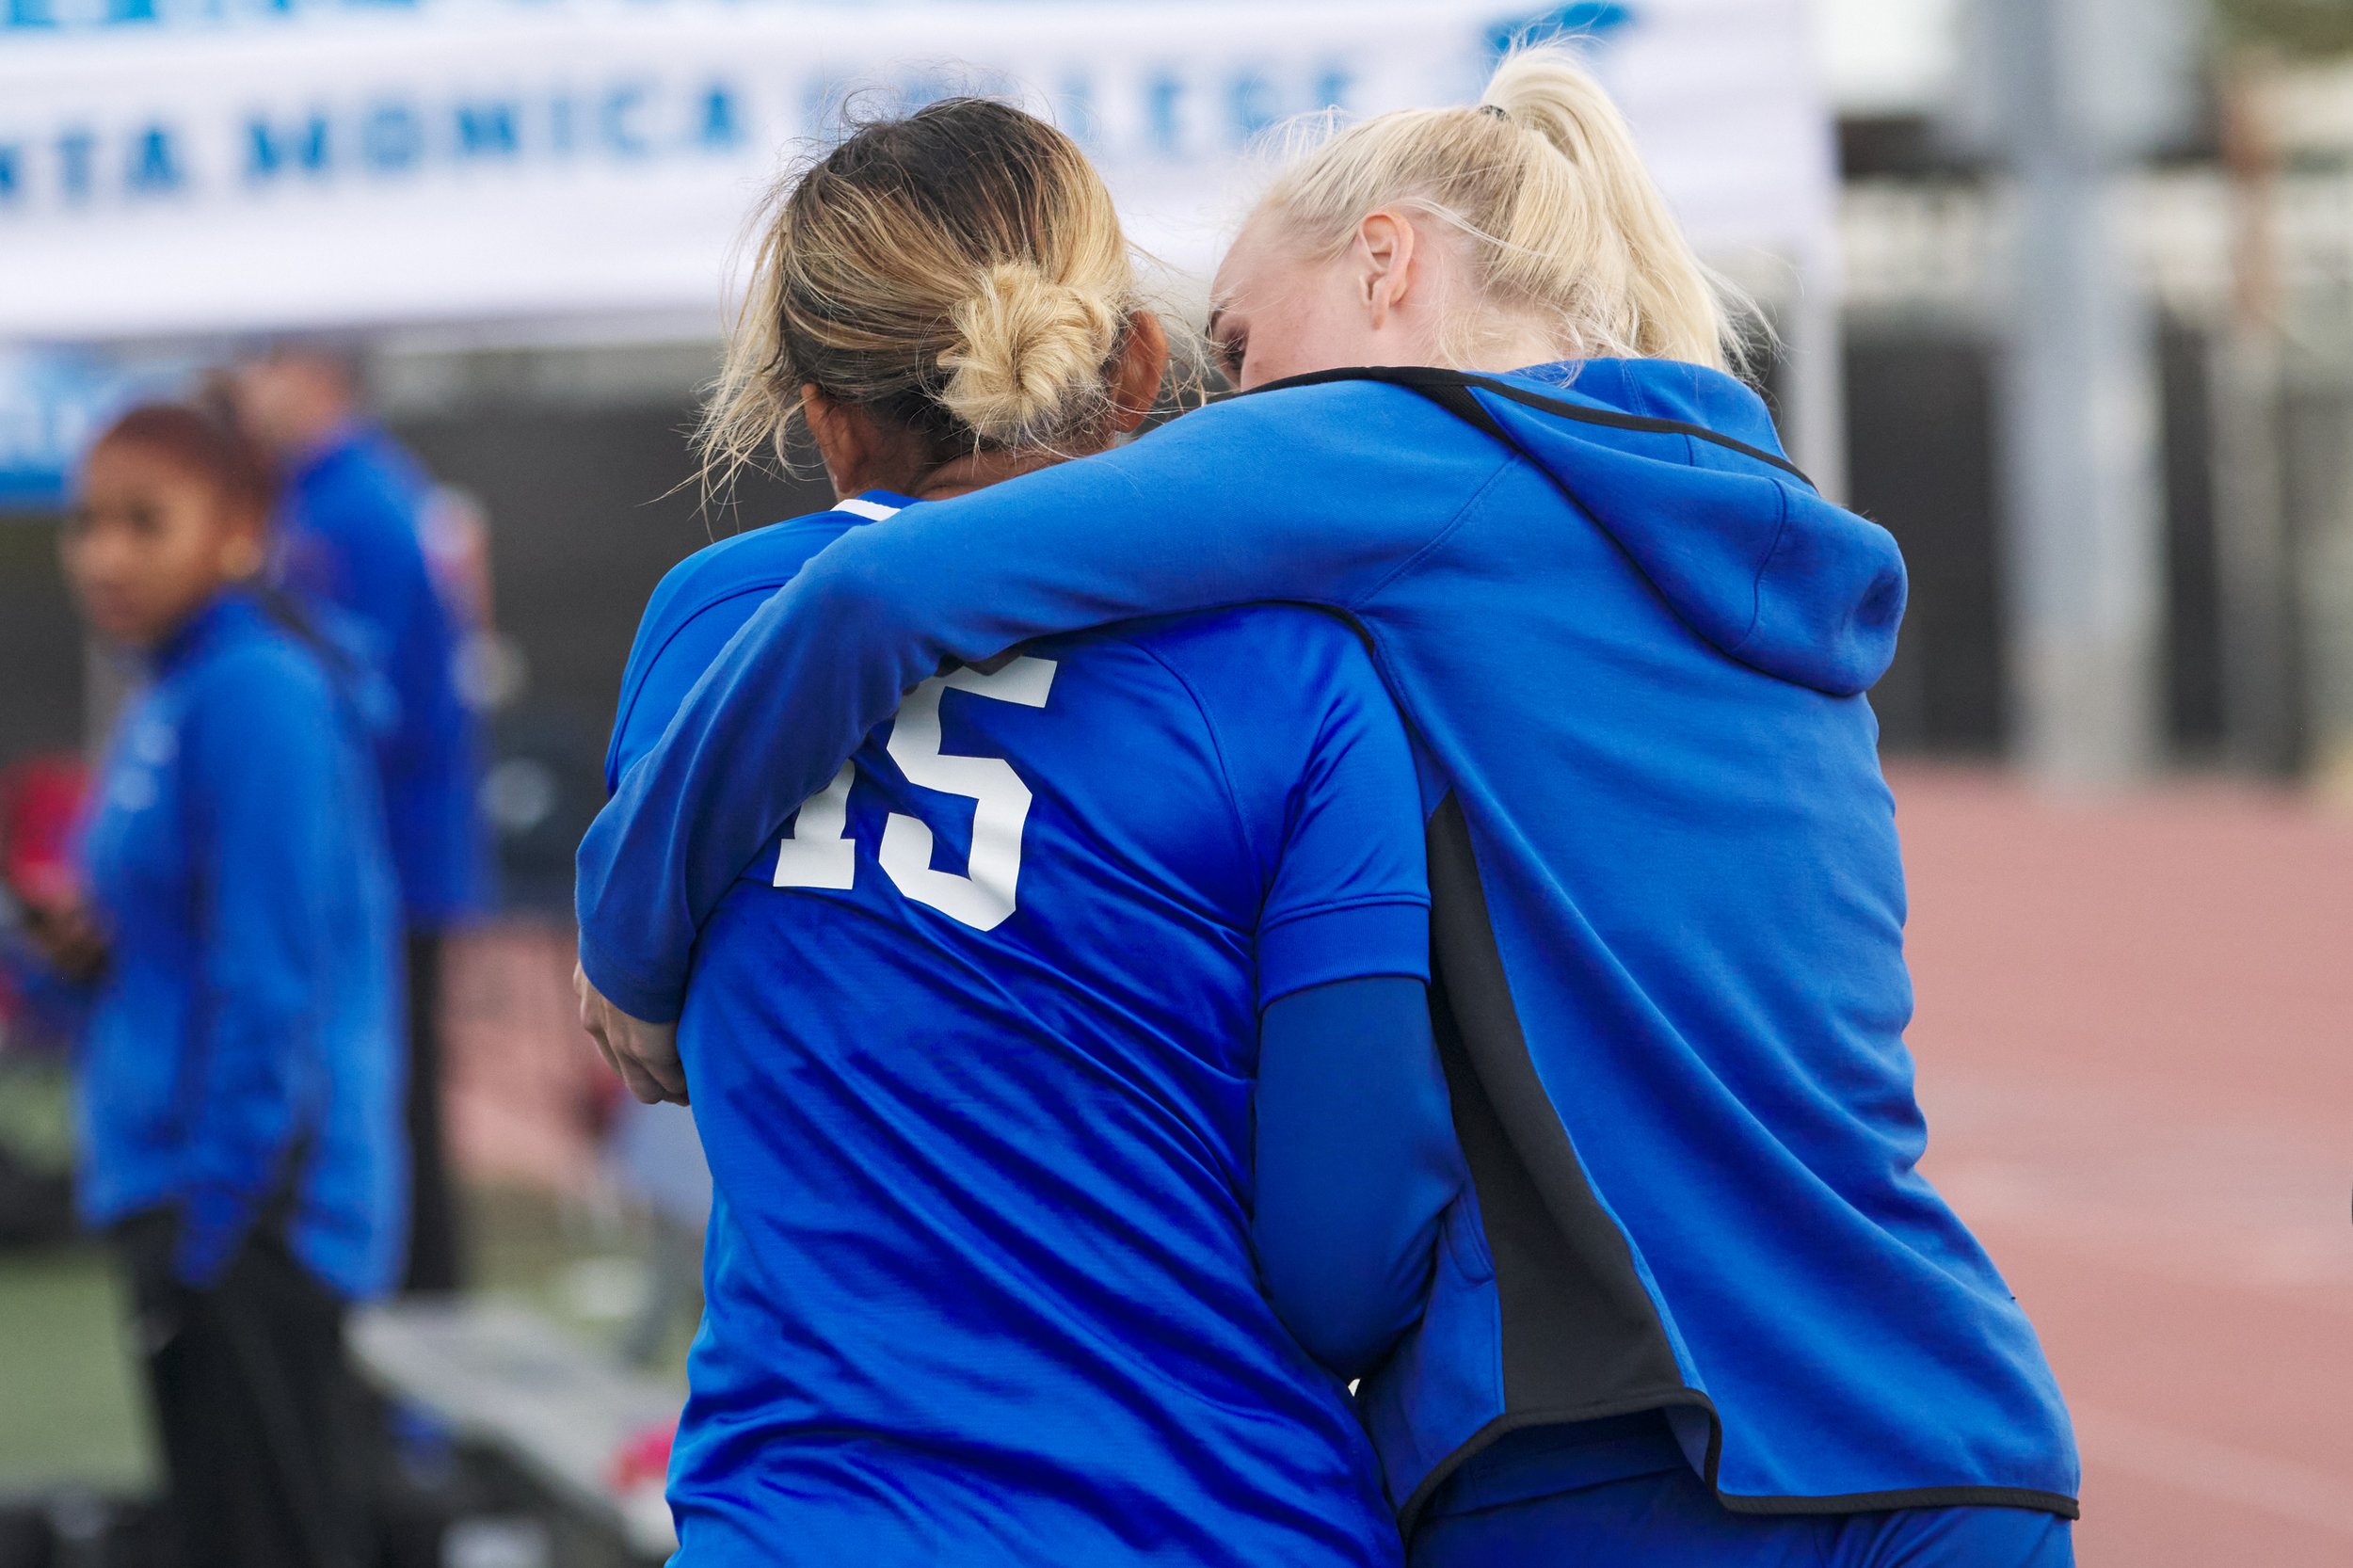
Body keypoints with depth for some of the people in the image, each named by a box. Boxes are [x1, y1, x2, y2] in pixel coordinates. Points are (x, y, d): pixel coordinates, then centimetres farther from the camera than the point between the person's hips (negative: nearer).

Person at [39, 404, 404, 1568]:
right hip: (187, 1206, 10)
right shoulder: (165, 706, 15)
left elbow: (270, 979, -18)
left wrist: (213, 1219, -18)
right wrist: (88, 949, 1)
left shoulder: (256, 695, -13)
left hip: (250, 1204, -10)